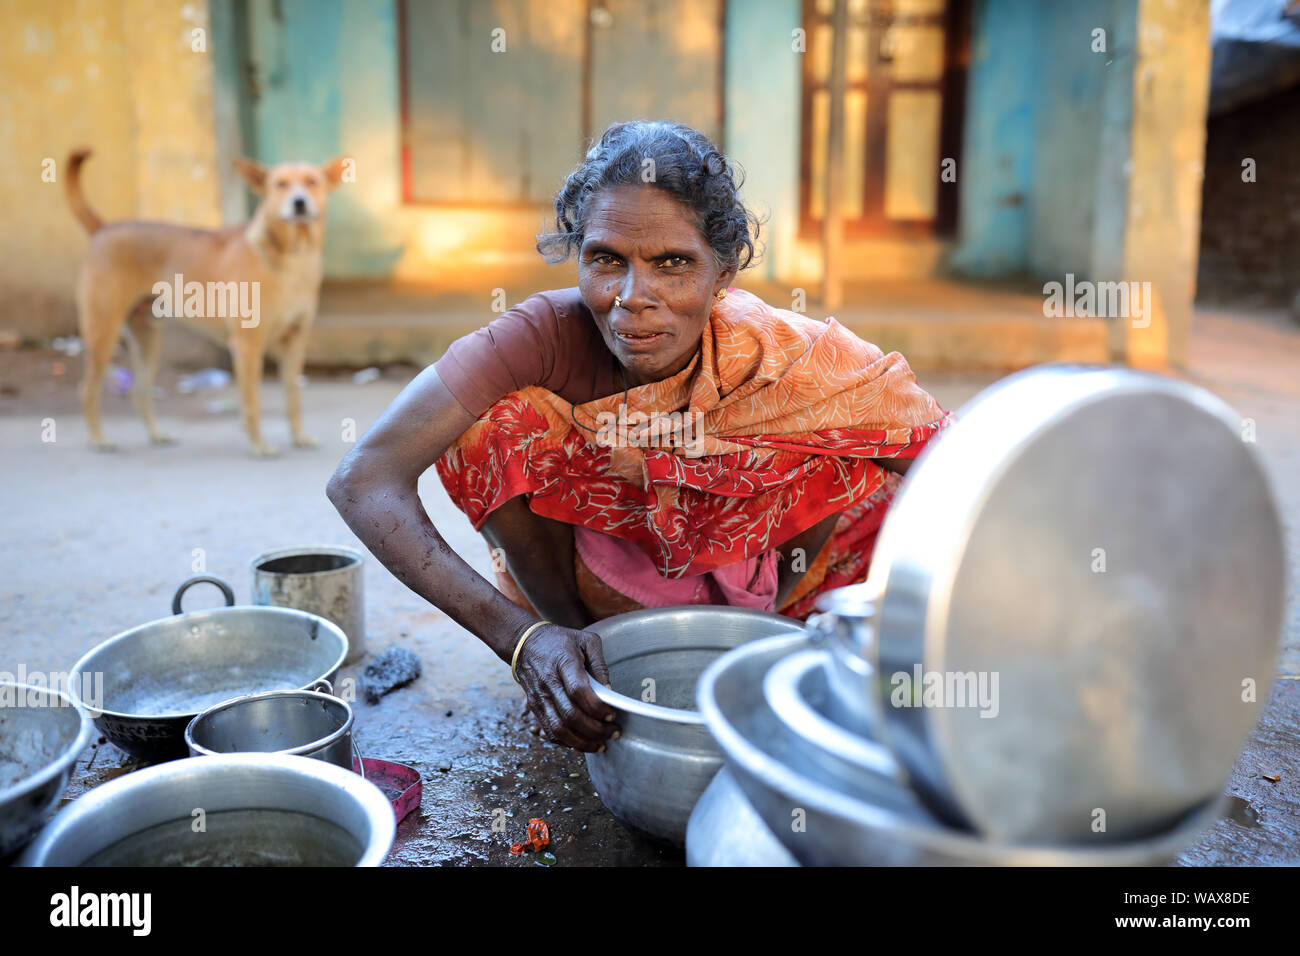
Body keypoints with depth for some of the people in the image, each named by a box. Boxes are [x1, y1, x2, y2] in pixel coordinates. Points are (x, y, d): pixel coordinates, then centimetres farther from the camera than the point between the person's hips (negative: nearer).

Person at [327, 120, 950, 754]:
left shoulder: (784, 355, -28)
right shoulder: (547, 336, -30)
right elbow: (364, 480, -36)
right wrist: (523, 638, -45)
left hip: (734, 563, 1)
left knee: (862, 453, -23)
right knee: (490, 425, -25)